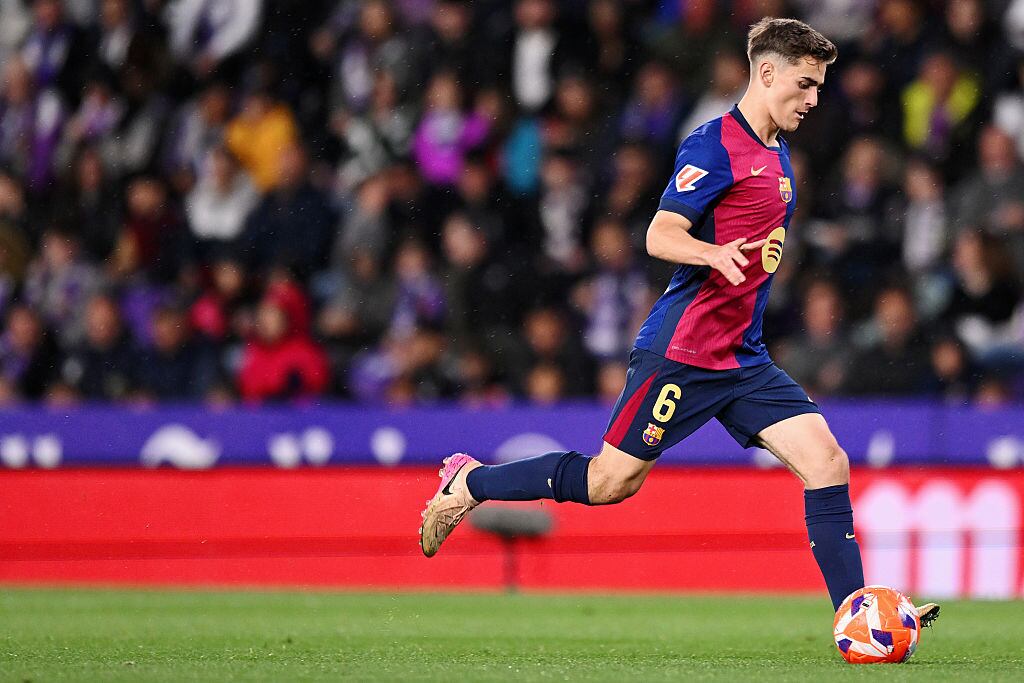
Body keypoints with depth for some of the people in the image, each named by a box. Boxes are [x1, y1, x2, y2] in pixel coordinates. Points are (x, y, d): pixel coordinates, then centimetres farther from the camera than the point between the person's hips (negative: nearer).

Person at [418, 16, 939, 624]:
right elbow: (660, 235, -20)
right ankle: (469, 483, 18)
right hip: (682, 351, -8)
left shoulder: (777, 157, 16)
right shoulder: (716, 145, -12)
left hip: (744, 359, 8)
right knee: (611, 481, -1)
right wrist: (715, 254, -37)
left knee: (826, 460, -8)